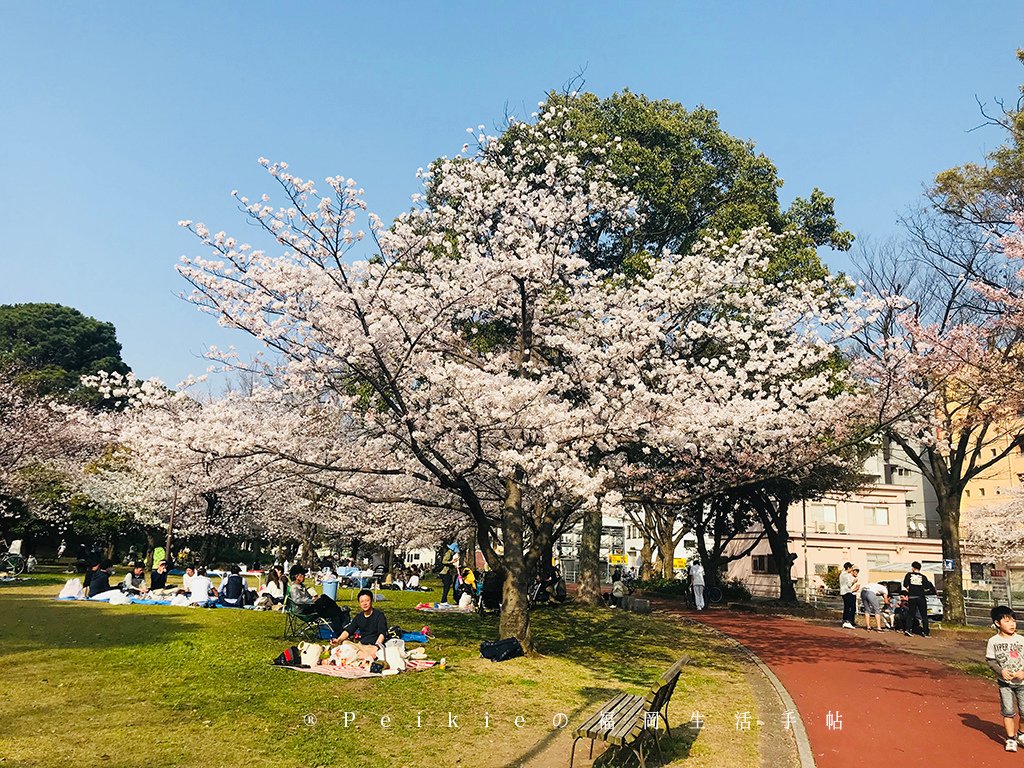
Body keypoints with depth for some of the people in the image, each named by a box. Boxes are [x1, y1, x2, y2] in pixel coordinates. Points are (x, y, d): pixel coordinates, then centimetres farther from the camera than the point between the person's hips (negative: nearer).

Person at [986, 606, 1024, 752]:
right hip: (1004, 682, -1)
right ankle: (1011, 738, 15)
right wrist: (1000, 671, -16)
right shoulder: (993, 641, -6)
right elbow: (990, 659, -2)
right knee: (1008, 711, 1)